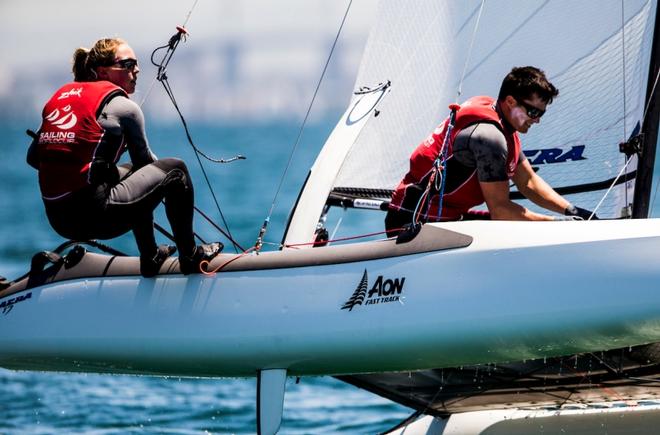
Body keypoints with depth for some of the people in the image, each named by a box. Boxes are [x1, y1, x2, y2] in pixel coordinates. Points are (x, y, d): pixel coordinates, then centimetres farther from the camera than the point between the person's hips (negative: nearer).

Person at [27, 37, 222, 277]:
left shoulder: (60, 97, 15)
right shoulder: (122, 106, -3)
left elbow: (33, 157, 17)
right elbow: (143, 157, 11)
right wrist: (176, 183, 32)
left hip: (57, 218, 8)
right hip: (96, 216, -8)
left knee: (132, 171, 35)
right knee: (175, 170, 11)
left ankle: (150, 257, 42)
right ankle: (190, 256, 19)